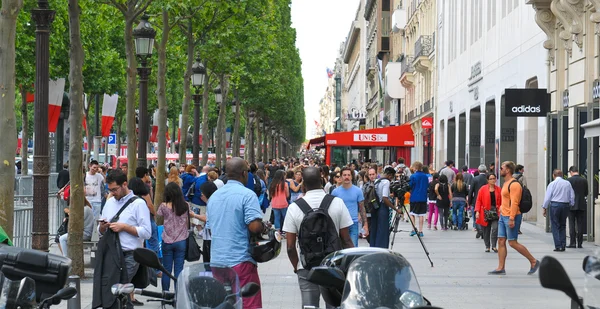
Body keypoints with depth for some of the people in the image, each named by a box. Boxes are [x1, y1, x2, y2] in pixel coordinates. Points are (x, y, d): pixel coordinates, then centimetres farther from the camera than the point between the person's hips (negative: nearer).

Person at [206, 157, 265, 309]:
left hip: (216, 261, 7)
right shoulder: (247, 195, -11)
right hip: (240, 260, -7)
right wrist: (264, 227, 2)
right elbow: (255, 227, -18)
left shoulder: (214, 196, 12)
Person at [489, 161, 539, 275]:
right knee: (501, 241, 5)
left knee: (512, 242, -7)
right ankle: (501, 268, 7)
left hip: (511, 217, -10)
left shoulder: (514, 184, -16)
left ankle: (534, 262, 5)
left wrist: (512, 218, -25)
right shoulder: (506, 183, 16)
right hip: (503, 216, 10)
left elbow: (514, 203, -21)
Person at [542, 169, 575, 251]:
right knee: (563, 226, 13)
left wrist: (545, 208, 3)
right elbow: (572, 196, 8)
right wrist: (570, 205, 18)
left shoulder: (552, 184, -4)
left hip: (555, 205, -4)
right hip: (565, 205, 4)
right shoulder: (567, 183, 6)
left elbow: (547, 197, -4)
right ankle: (563, 246, 11)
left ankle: (558, 246, -4)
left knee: (555, 226, 1)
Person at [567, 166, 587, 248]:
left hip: (572, 205, -3)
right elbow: (586, 193, 8)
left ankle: (572, 243, -1)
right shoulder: (584, 180, 1)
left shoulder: (569, 180, -9)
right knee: (580, 224, 7)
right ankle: (580, 243, 7)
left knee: (572, 224, 2)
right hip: (581, 204, 3)